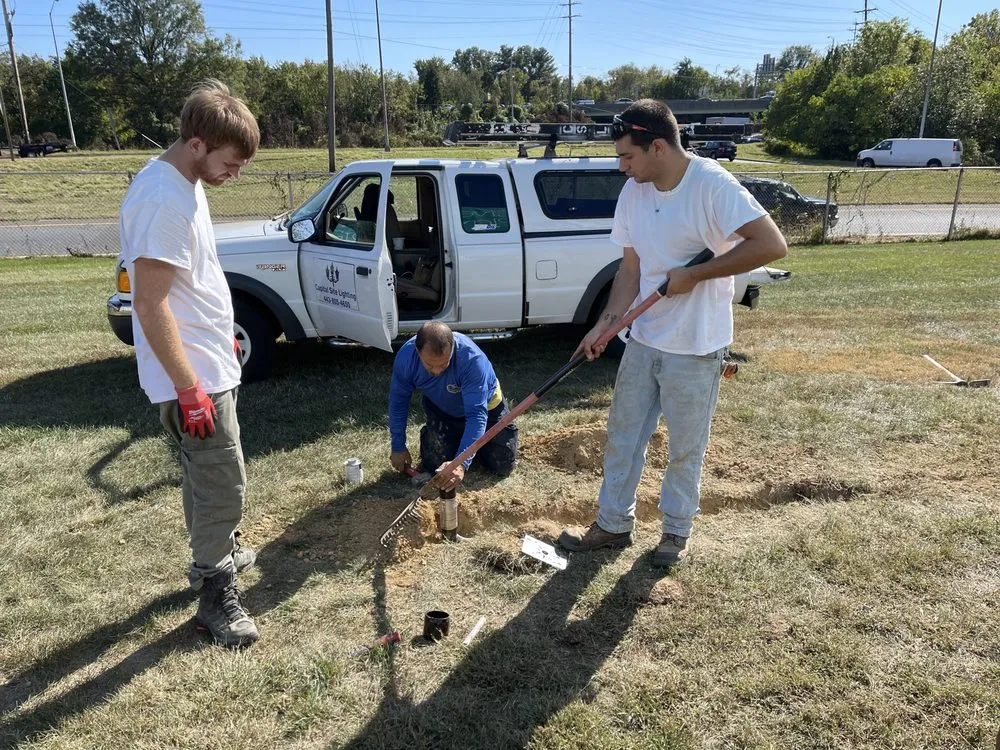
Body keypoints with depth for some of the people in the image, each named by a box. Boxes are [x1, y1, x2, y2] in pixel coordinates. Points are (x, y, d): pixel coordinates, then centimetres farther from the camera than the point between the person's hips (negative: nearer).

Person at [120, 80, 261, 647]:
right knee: (224, 484, 0)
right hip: (194, 376, -10)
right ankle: (216, 594, 16)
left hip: (210, 363, 10)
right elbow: (150, 305, -26)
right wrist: (189, 389, -24)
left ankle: (213, 553, 42)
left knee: (206, 474, 23)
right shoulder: (163, 200, -25)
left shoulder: (185, 182, 7)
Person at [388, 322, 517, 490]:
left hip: (486, 405, -2)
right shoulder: (406, 356, -31)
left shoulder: (472, 359, -43)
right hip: (441, 410, 2)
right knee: (435, 465, -6)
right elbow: (398, 401, -14)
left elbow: (477, 415, -45)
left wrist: (461, 463, -55)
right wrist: (398, 447, -10)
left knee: (502, 467, 2)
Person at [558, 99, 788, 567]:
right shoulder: (633, 192, 1)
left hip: (696, 347, -6)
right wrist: (606, 322, -8)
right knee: (622, 436, 14)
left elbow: (772, 245, -24)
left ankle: (676, 530, 31)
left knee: (685, 448, 10)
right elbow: (631, 269, 5)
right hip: (643, 340, 6)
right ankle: (613, 524, 30)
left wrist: (694, 274, -21)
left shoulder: (712, 185, -19)